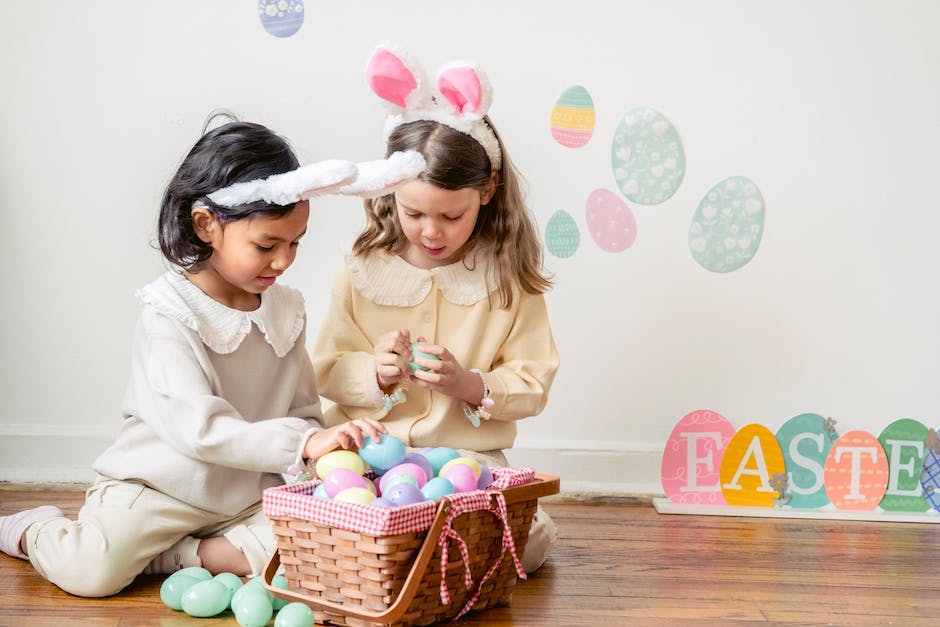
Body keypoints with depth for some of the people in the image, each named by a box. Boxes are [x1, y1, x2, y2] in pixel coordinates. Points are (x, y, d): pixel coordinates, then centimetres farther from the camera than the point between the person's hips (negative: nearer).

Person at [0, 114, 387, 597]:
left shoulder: (287, 308, 3)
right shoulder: (169, 313, -16)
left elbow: (304, 409, 9)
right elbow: (200, 429, -27)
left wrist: (327, 454, -13)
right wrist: (304, 442, -35)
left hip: (249, 493, 5)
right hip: (160, 487, -4)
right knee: (93, 570, -22)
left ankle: (163, 556, -9)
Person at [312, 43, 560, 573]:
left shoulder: (509, 277, -2)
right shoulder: (363, 271, 1)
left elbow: (533, 384, -1)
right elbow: (327, 371, 3)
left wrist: (469, 385, -20)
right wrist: (375, 373, -18)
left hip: (469, 457, 0)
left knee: (527, 542, -23)